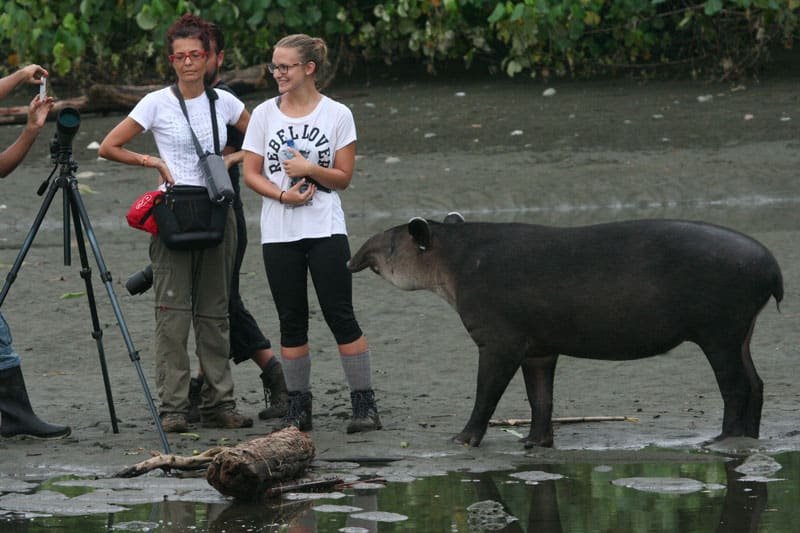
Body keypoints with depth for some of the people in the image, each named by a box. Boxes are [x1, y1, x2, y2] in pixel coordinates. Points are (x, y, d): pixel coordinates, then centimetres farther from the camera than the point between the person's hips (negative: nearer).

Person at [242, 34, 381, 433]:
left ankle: (364, 404, -2)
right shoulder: (265, 114, 5)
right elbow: (251, 173, 4)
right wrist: (282, 195, -13)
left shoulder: (336, 115, 0)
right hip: (279, 232, 2)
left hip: (325, 230, -2)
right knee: (291, 322, 5)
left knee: (340, 317, -4)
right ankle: (298, 407, 11)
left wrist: (311, 169, -18)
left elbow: (343, 177, 0)